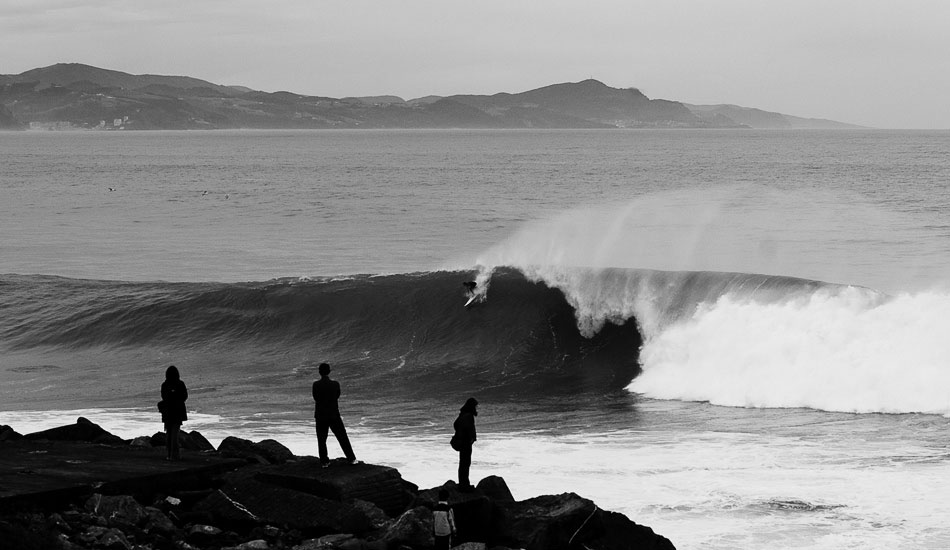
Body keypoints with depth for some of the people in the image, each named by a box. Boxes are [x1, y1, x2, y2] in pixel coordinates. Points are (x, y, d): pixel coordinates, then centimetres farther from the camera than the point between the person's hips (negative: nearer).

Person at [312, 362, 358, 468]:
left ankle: (324, 461, 10)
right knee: (342, 438, 9)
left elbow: (315, 399, 2)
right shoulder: (335, 384, -8)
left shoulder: (316, 385, -9)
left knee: (321, 440, 10)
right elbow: (337, 397, 6)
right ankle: (351, 459, 13)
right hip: (334, 415, 0)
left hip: (321, 416, 0)